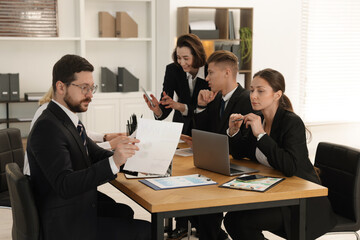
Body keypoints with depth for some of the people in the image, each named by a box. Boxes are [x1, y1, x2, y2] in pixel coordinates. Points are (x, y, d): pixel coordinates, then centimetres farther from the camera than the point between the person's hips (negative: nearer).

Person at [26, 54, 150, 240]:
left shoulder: (68, 120, 9)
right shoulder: (47, 128, -20)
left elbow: (95, 154, 12)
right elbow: (64, 185, -28)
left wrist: (122, 153, -9)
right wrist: (113, 162, -36)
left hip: (83, 208, 9)